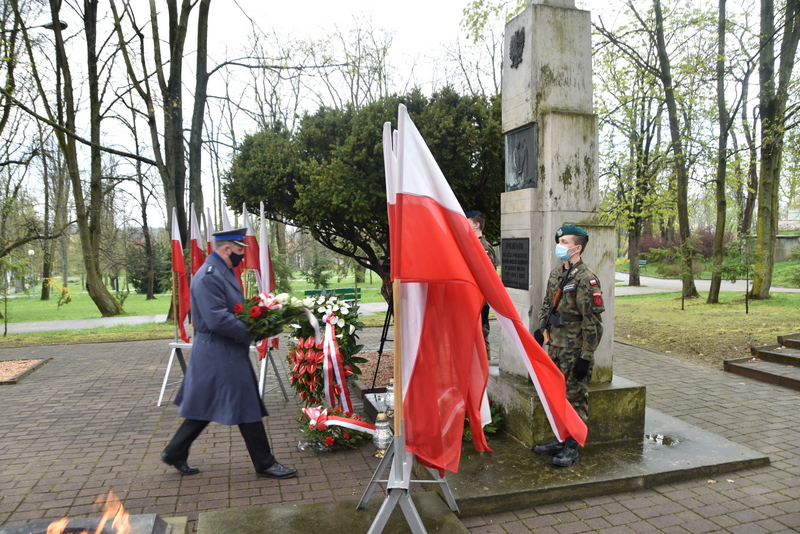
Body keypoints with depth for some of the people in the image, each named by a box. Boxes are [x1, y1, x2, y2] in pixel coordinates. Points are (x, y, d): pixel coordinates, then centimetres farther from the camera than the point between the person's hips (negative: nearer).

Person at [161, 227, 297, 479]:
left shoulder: (222, 272, 12)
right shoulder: (208, 277, -21)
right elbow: (217, 319, -27)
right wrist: (253, 332, -19)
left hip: (216, 354, 10)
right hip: (220, 355, -10)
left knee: (205, 408, 19)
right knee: (247, 409, -1)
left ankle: (175, 453, 31)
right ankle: (265, 464, 11)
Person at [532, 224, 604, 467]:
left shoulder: (586, 279, -16)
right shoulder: (556, 274, 9)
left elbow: (592, 322, -18)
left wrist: (586, 357, -18)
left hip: (575, 352, -8)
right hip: (556, 349, 8)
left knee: (575, 398, 3)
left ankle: (572, 447, 15)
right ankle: (561, 439, 30)